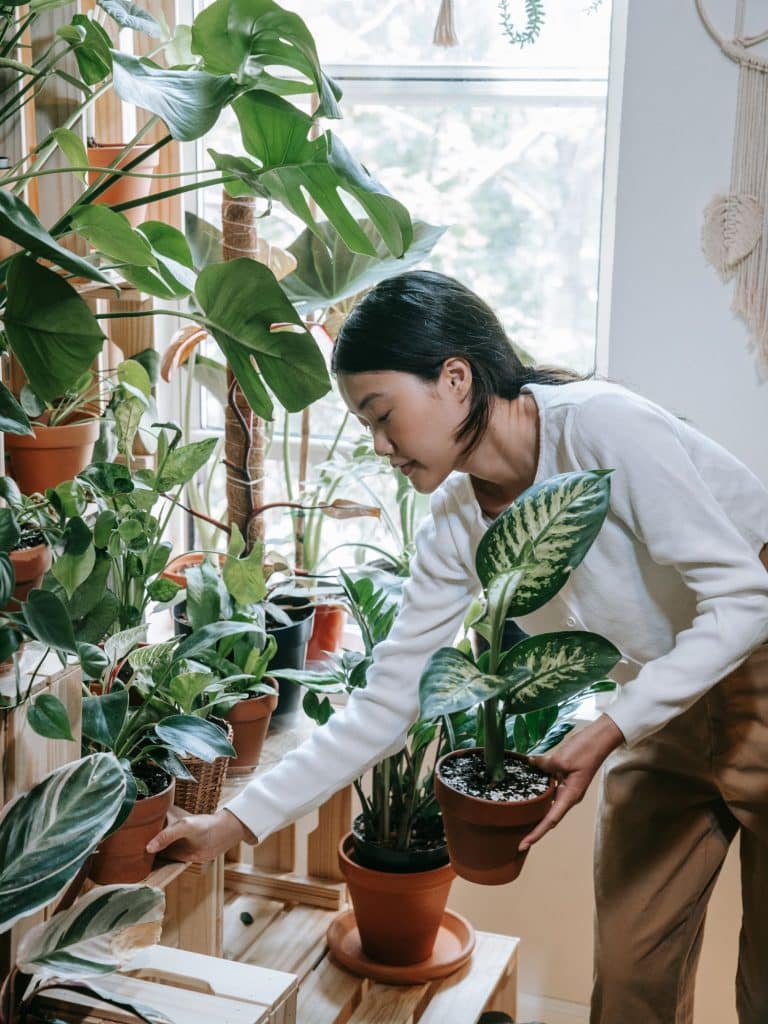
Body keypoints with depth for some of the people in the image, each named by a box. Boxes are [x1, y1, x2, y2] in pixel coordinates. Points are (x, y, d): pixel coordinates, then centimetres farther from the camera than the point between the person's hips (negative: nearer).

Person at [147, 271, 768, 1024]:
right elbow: (386, 703, -4)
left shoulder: (601, 427, -26)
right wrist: (238, 822, -7)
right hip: (666, 717, 6)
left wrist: (610, 730, -31)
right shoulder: (454, 528, -6)